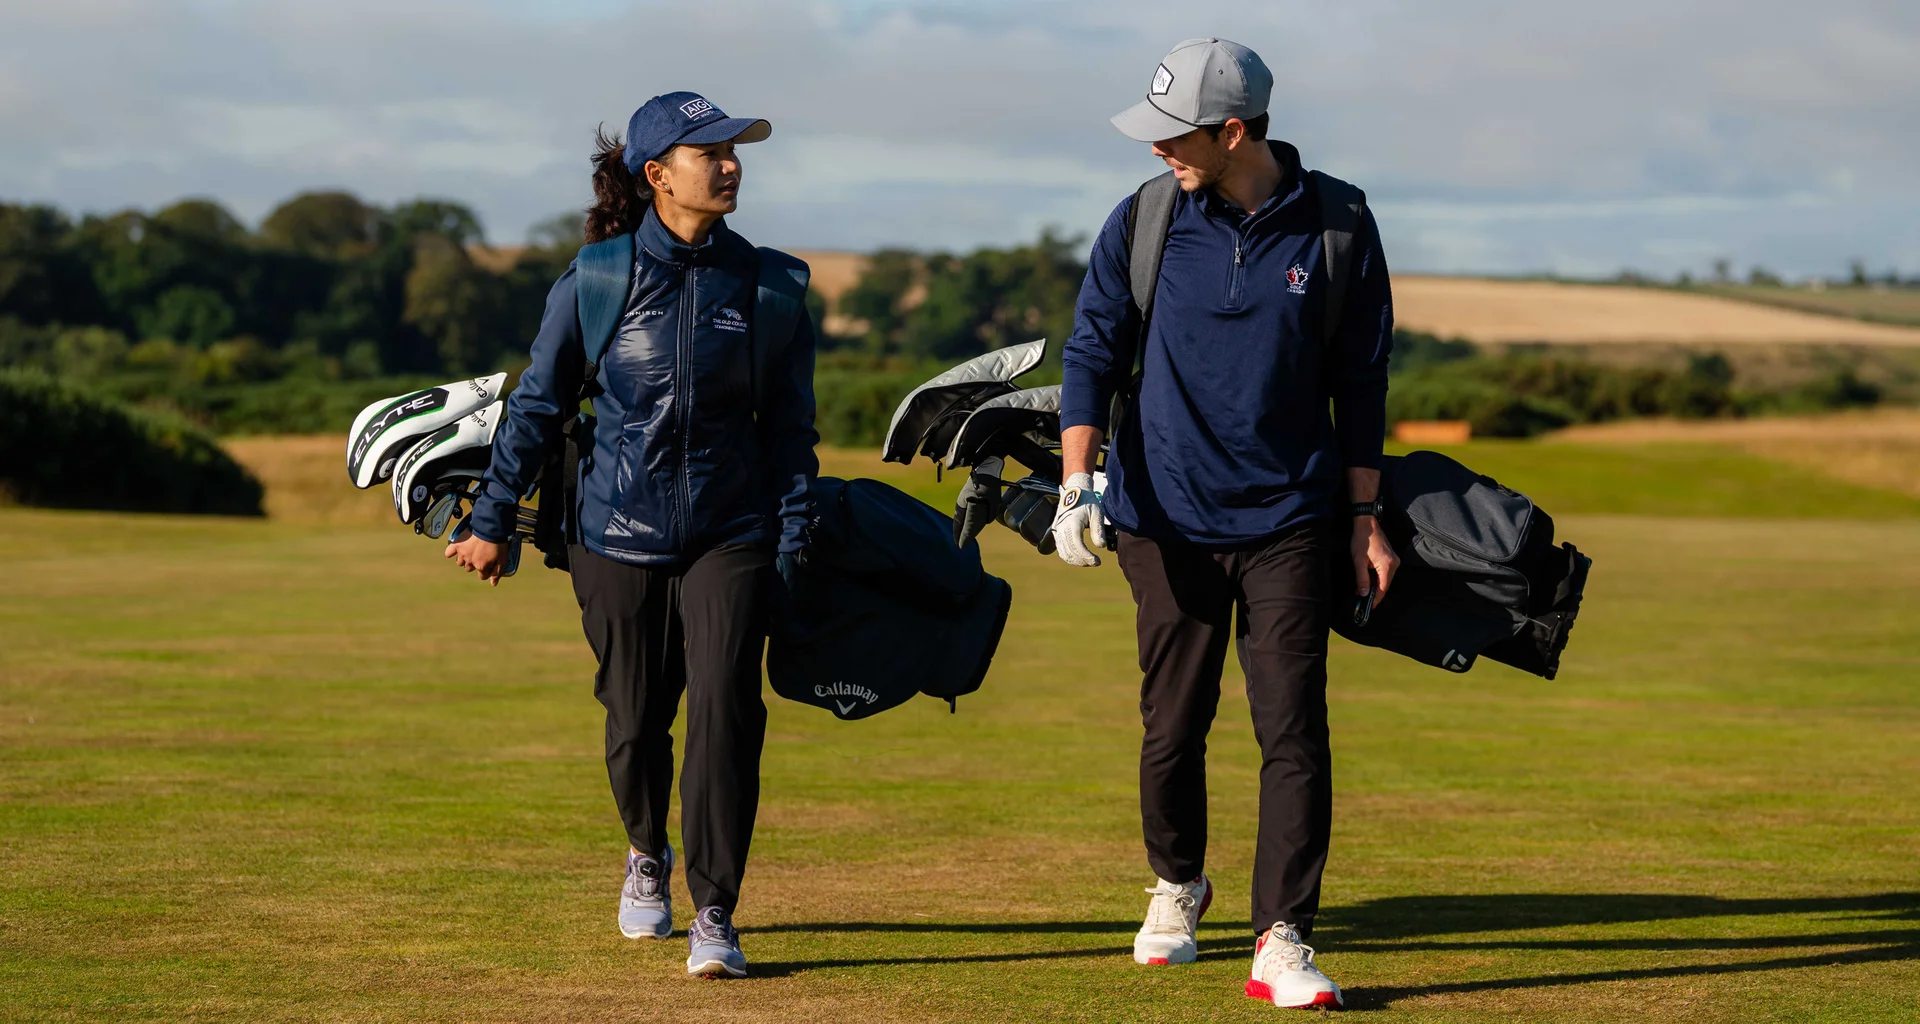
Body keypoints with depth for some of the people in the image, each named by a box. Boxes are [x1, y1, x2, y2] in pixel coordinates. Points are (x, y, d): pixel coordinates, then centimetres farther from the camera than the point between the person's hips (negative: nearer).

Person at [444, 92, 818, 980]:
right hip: (618, 532, 0)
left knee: (725, 708, -15)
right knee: (636, 718, 11)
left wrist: (793, 548, -1)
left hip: (729, 534, 0)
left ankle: (713, 915, -8)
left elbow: (790, 426, 3)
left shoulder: (766, 286, -1)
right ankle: (647, 853, 42)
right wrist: (491, 521, 5)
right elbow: (538, 405, 4)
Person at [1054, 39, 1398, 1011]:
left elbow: (1359, 380, 5)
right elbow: (1092, 351, 3)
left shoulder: (1335, 228, -3)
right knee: (1173, 727, 9)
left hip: (1289, 522, -1)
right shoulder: (1142, 223, -1)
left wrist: (1363, 515, 5)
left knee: (1294, 731, -8)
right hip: (1170, 520, 1)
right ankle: (1176, 885, 34)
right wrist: (1077, 481, -10)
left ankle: (1282, 940, -6)